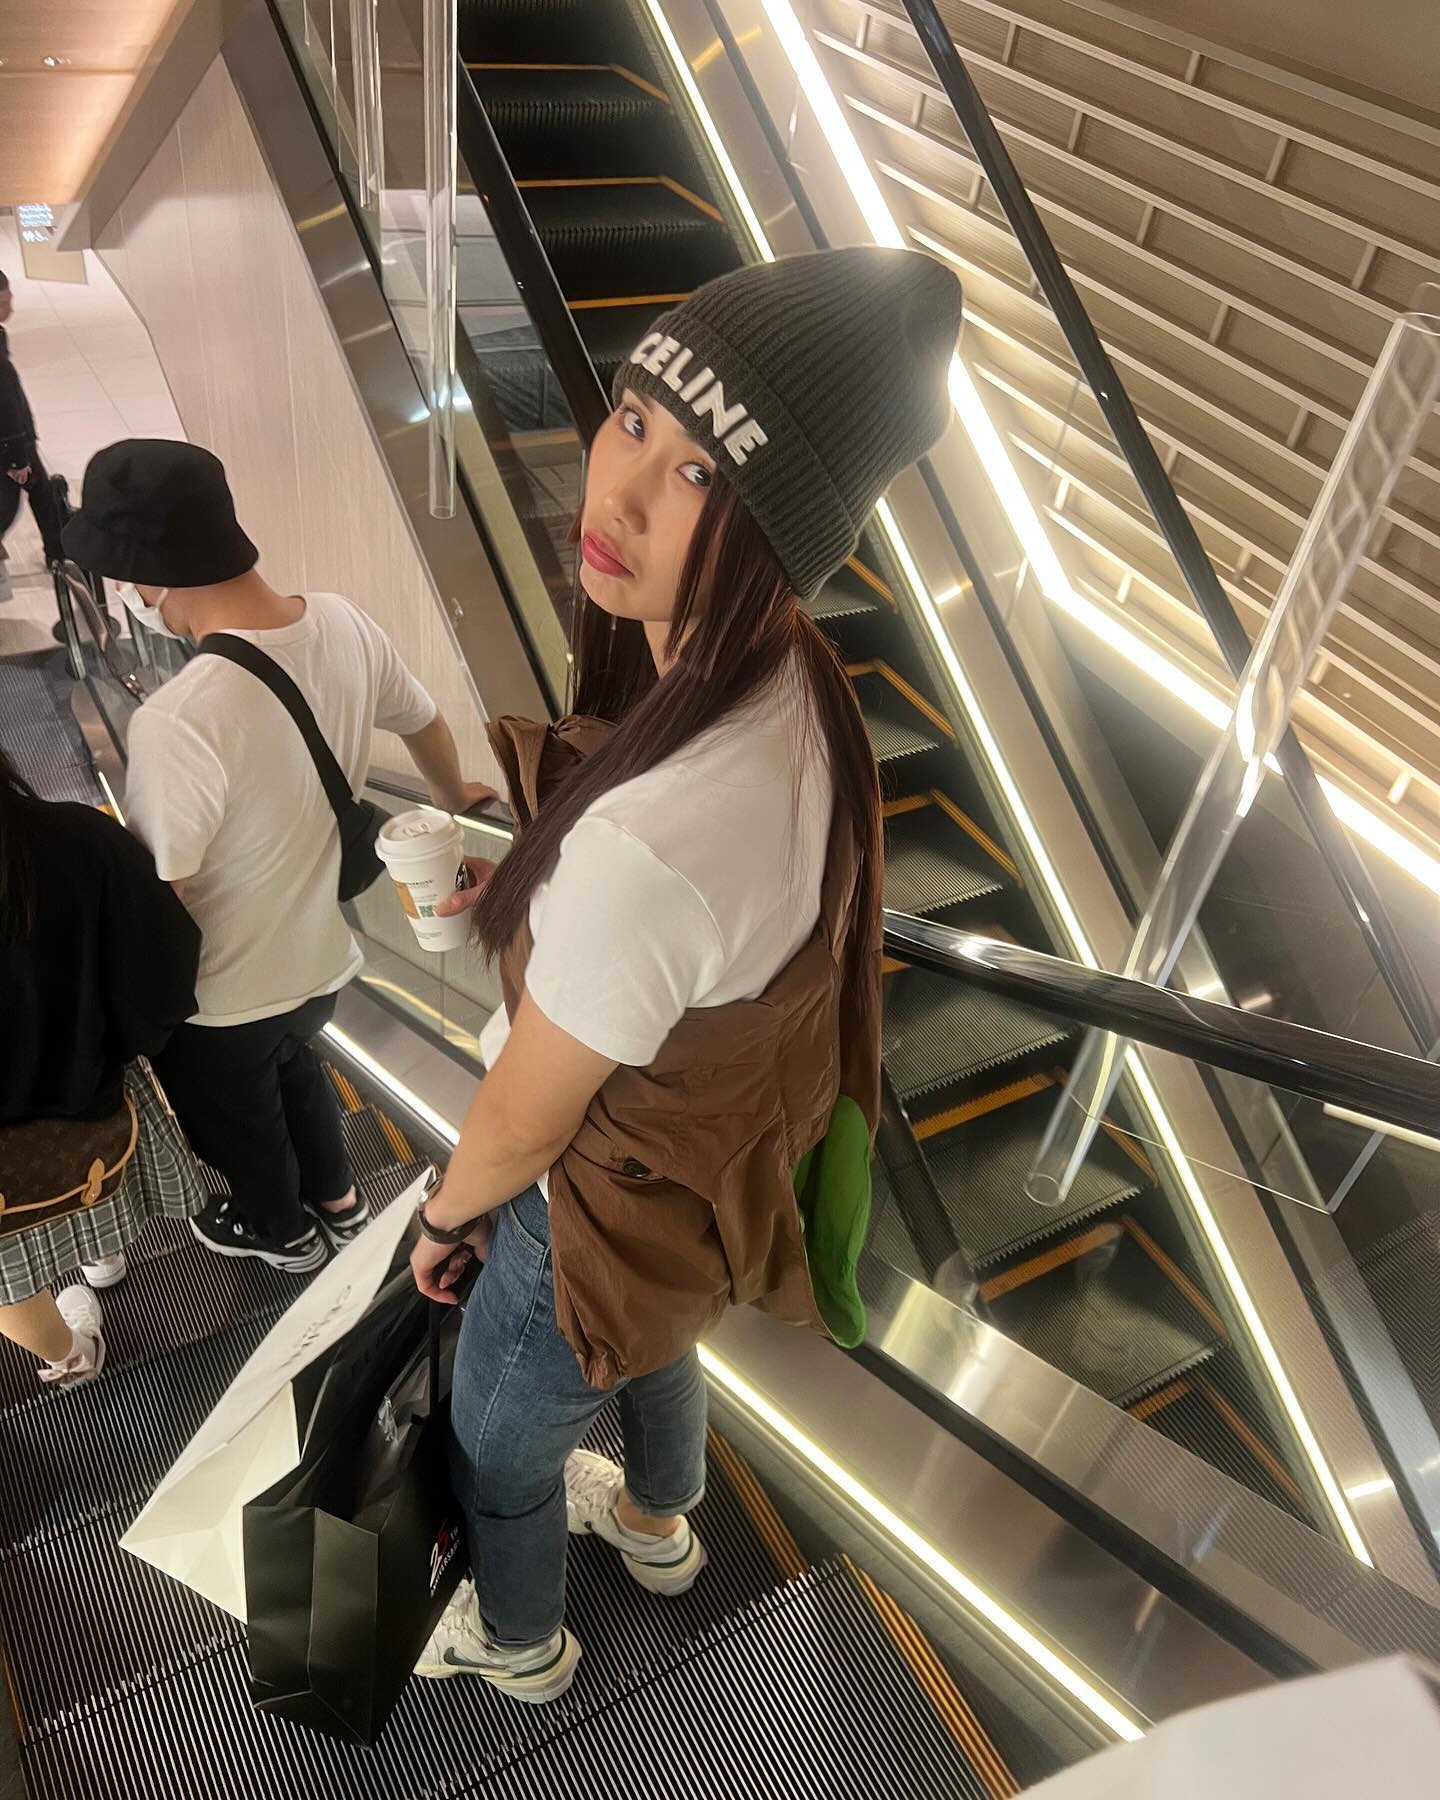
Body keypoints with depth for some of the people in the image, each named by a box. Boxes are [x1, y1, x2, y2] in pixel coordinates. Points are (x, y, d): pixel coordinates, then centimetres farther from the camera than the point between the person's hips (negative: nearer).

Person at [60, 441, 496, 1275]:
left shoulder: (179, 721, -37)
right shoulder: (344, 624, -16)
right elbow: (425, 722, 4)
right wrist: (456, 797, 25)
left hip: (223, 997, -6)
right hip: (325, 956, 6)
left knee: (236, 1119, 26)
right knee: (295, 1066, 35)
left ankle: (282, 1232, 54)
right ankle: (339, 1199, 58)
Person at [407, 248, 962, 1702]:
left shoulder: (642, 848, -45)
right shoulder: (782, 677, -19)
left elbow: (523, 1120, -26)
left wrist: (446, 1216, -5)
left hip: (612, 1207, -6)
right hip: (723, 1153, 7)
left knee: (501, 1440, 27)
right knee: (654, 1347, 38)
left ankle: (519, 1643, 63)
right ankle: (658, 1525, 73)